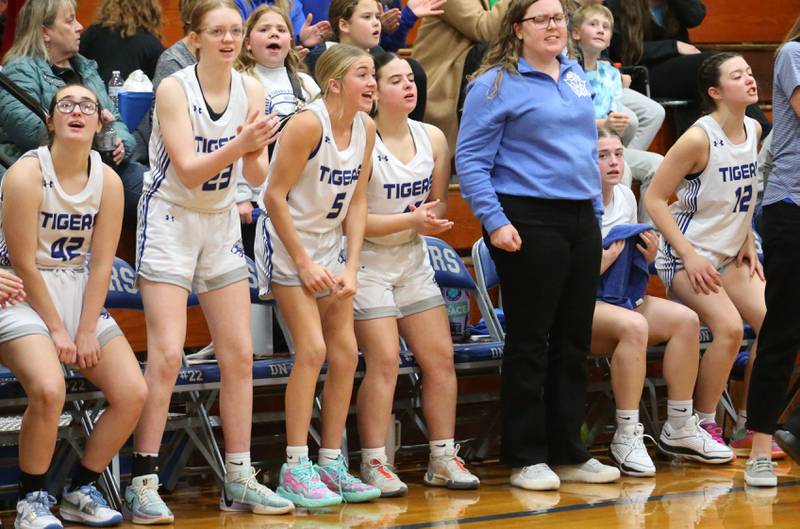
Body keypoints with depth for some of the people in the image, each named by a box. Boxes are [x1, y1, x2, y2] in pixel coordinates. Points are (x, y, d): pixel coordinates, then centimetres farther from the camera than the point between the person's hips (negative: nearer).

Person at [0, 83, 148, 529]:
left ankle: (81, 490, 9)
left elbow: (101, 264, 0)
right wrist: (56, 329, -13)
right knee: (49, 389, -31)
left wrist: (87, 331, -8)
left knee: (133, 393, -9)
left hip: (79, 293, 6)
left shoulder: (108, 181, 1)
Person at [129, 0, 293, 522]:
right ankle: (143, 483, -9)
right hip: (170, 221, -5)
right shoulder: (174, 89, -15)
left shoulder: (251, 89, -1)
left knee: (240, 355, 4)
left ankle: (240, 479, 11)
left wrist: (256, 150, -26)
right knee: (167, 355, -13)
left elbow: (258, 176, -3)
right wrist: (240, 144, -34)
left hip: (222, 225, 5)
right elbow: (188, 171, -21)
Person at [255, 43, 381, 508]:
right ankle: (296, 470, -10)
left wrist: (351, 267, -4)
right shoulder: (308, 124, -22)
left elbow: (358, 201, 4)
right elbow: (275, 196, -19)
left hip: (332, 244, 7)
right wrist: (304, 265, -16)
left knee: (346, 352, 2)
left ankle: (332, 464, 10)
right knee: (312, 349, -15)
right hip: (288, 243, -7)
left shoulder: (366, 128, -2)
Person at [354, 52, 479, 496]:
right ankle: (373, 463, -7)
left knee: (440, 356, 3)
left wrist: (433, 219, -8)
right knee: (384, 359, -14)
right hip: (368, 262, -6)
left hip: (414, 260, 7)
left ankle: (443, 458, 12)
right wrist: (411, 220, -23)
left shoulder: (433, 139, 4)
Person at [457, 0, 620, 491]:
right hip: (530, 222, -7)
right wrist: (495, 222, -17)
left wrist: (597, 209, 17)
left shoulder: (576, 76, 14)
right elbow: (471, 159, -10)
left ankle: (569, 453, 17)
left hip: (581, 222, 7)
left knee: (574, 340, 9)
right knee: (530, 342, -2)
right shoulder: (497, 84, -6)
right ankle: (526, 458, 5)